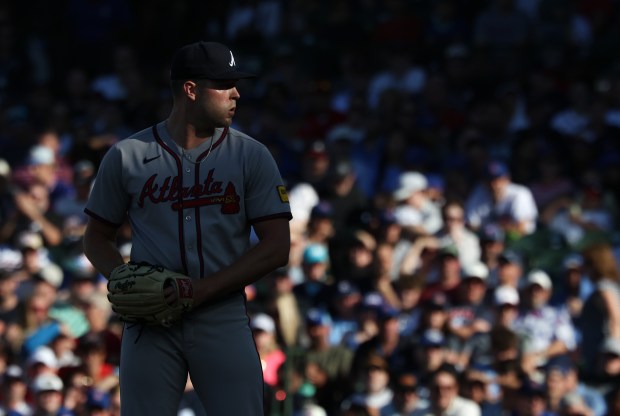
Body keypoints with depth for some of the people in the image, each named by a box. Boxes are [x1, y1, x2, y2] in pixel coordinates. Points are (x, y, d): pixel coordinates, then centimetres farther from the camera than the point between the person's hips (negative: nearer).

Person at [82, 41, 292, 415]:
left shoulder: (252, 156, 4)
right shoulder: (127, 156, 6)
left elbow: (277, 247, -1)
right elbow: (97, 237, 14)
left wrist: (202, 290, -12)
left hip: (223, 318, 0)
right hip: (150, 322, 0)